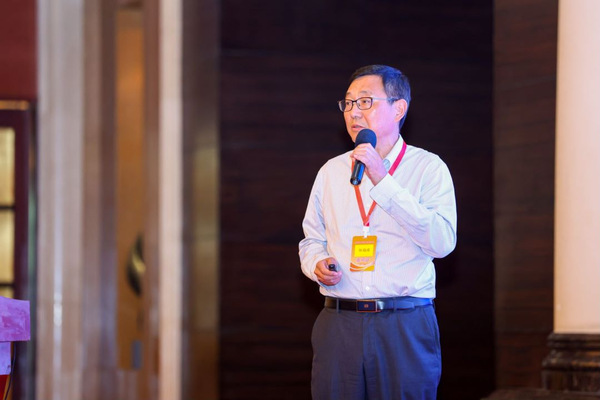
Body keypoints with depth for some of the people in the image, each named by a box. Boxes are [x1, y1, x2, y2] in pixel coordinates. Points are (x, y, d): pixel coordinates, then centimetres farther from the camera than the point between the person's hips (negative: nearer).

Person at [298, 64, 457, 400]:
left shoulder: (428, 168, 1)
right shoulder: (331, 171, 14)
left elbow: (442, 242, -13)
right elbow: (312, 241, 22)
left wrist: (382, 182, -15)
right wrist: (317, 264, -2)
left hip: (406, 329, -3)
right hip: (339, 323, 3)